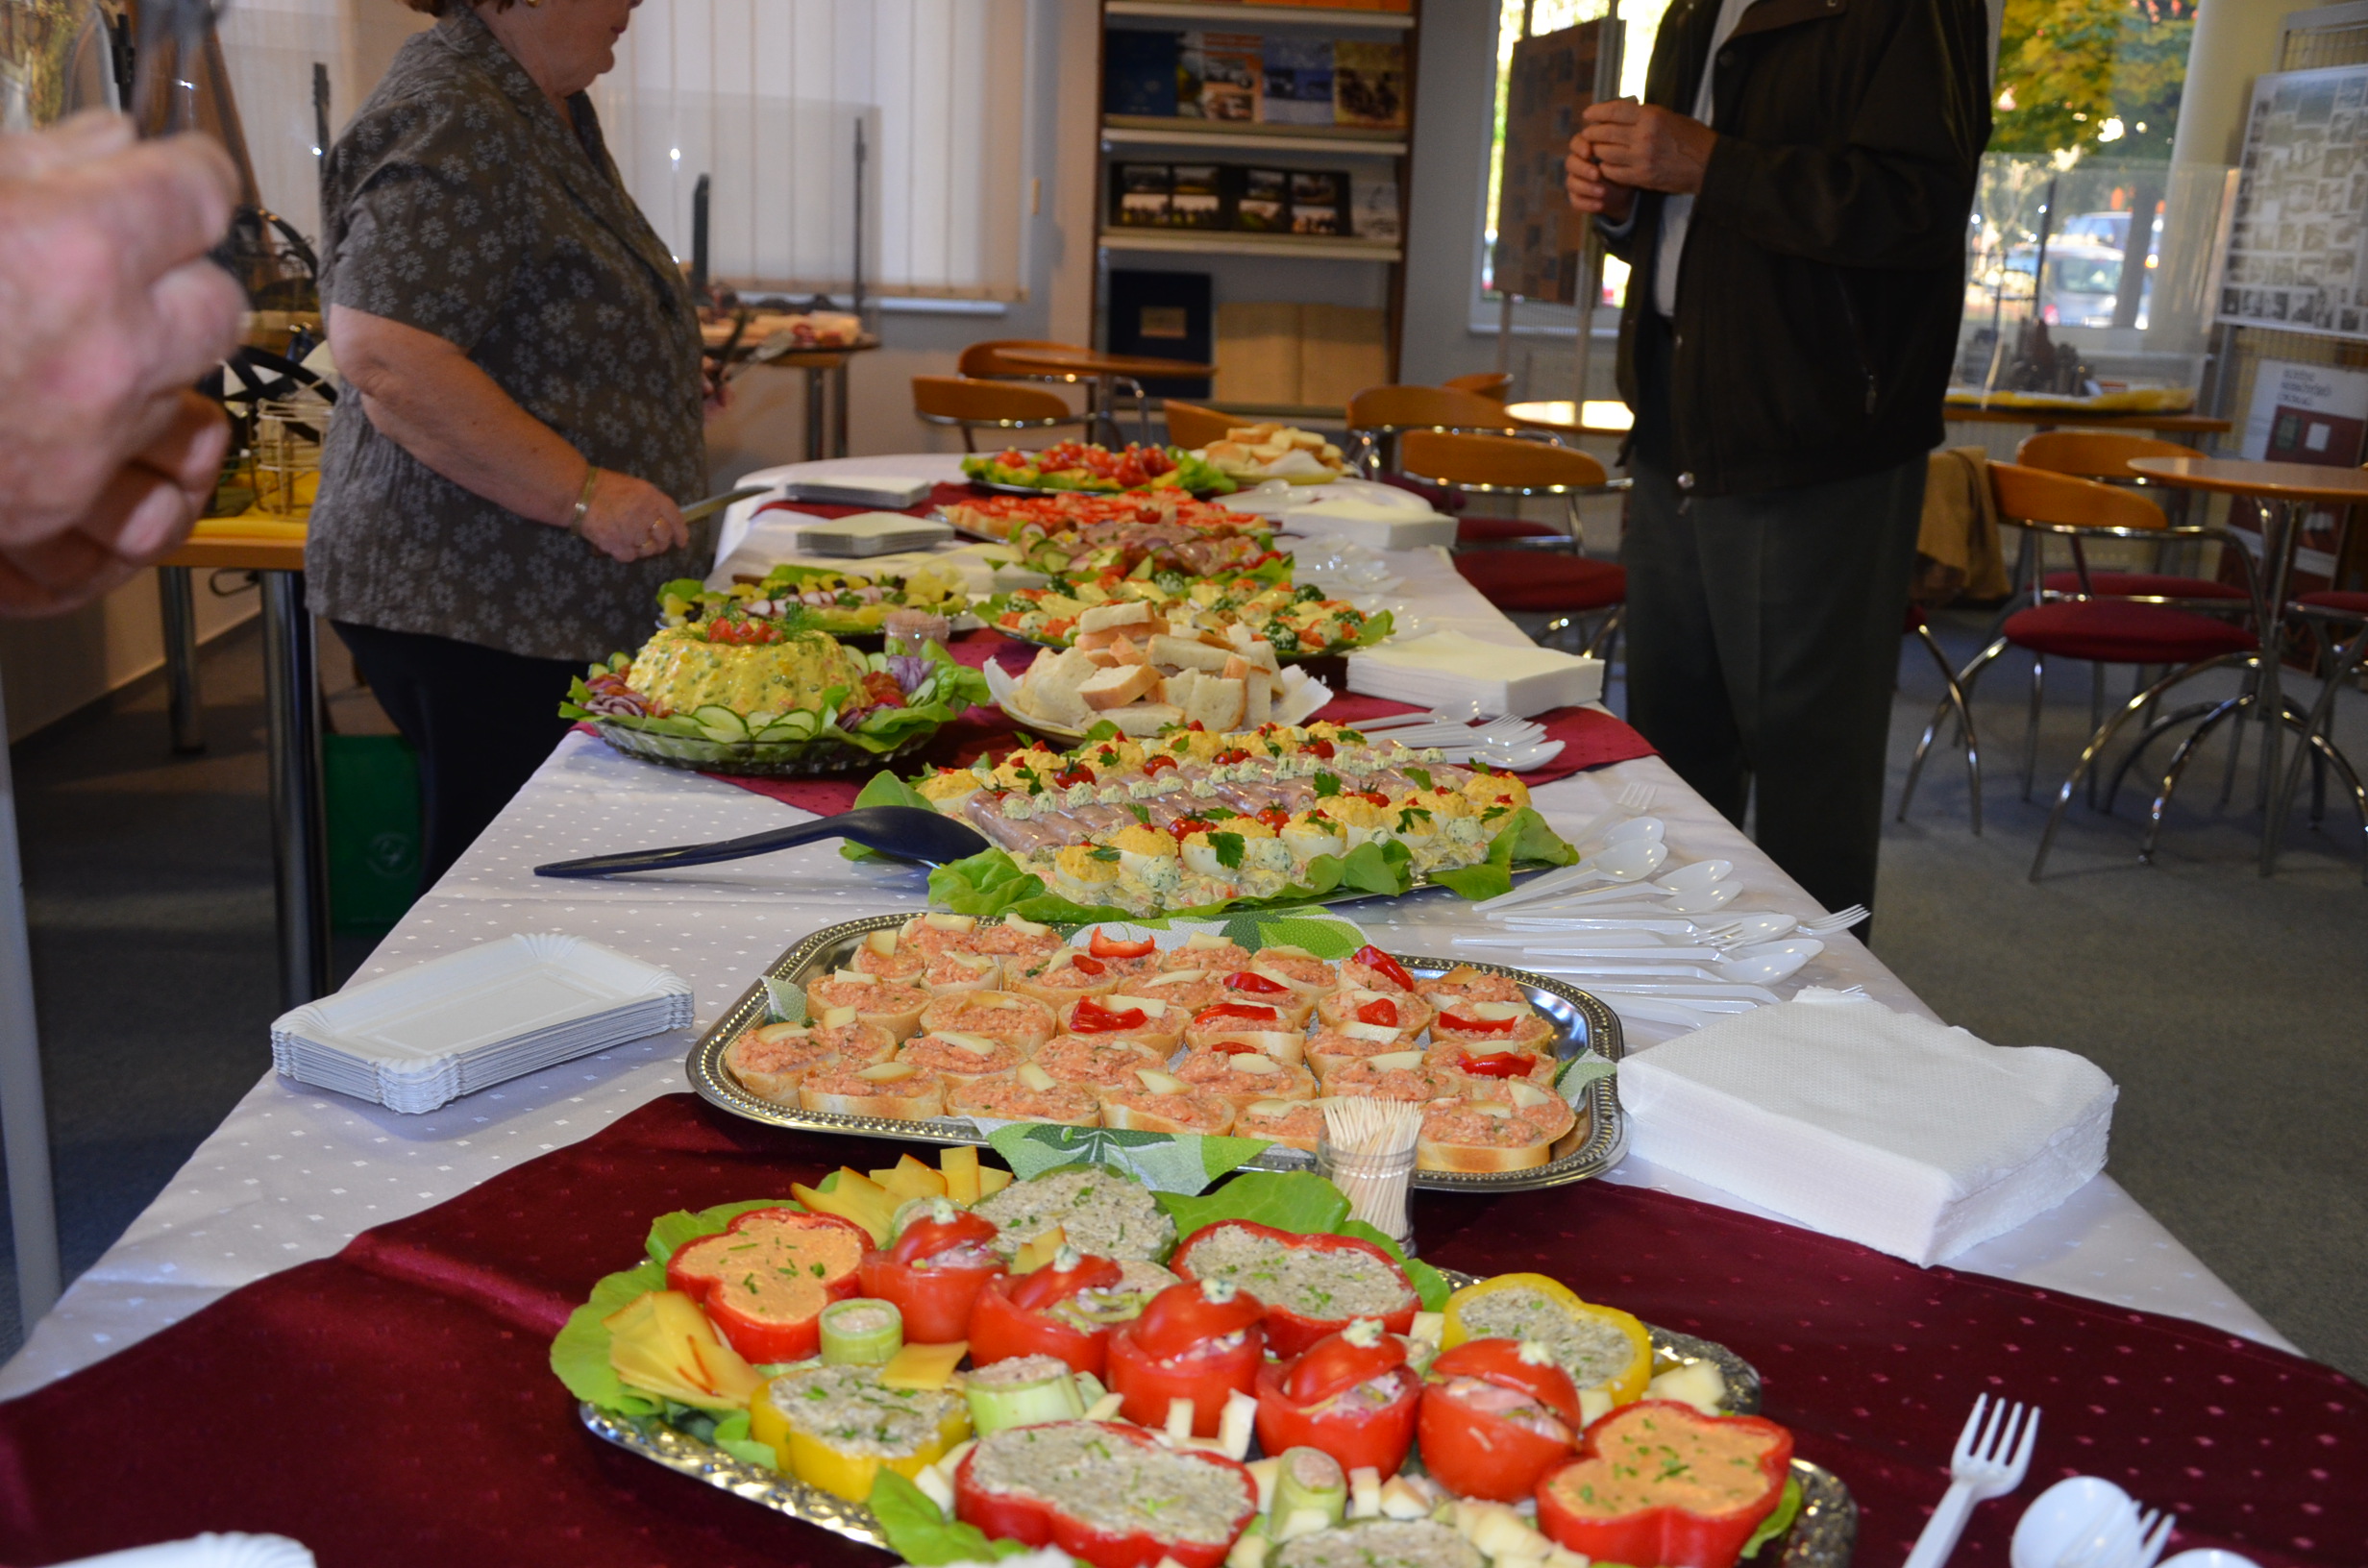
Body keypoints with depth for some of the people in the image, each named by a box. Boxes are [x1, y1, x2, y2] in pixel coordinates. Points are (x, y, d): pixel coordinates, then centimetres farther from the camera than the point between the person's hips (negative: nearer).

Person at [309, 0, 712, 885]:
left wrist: (662, 381, 19)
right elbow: (384, 357, -26)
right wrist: (584, 493, -24)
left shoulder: (551, 108, 15)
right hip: (471, 611, -10)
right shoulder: (448, 124, -17)